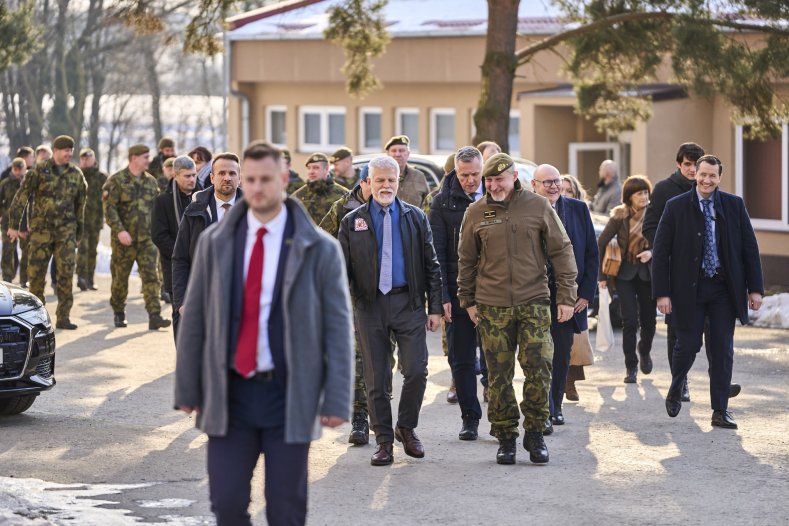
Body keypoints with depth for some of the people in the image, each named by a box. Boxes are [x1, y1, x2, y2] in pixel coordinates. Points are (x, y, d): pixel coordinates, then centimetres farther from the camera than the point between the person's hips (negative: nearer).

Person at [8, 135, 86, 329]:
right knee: (36, 273, 2)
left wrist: (78, 234, 17)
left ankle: (63, 317, -1)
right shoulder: (39, 171, -3)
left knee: (66, 272, -7)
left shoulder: (76, 174, 8)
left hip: (66, 230, 2)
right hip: (41, 229, -2)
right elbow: (21, 197, -3)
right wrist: (14, 225, -6)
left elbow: (80, 206, 16)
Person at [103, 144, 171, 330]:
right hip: (124, 239, -3)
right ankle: (118, 313, 25)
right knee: (120, 278, 8)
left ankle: (154, 316, -13)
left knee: (151, 276, -8)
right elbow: (109, 208, -12)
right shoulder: (116, 181, -5)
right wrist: (119, 230, -22)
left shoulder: (151, 181, 11)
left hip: (147, 239, 3)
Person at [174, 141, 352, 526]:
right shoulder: (215, 243, 4)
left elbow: (337, 327, -3)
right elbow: (194, 320, 6)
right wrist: (187, 391, 4)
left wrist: (336, 400, -9)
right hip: (230, 395, 2)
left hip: (289, 398, -2)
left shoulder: (319, 250, -2)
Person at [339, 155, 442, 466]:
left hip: (408, 303, 0)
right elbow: (341, 269, 4)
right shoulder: (352, 222, 6)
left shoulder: (415, 218, 7)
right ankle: (384, 440, 12)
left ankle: (406, 429, 14)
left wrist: (435, 307, 1)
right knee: (376, 378, 2)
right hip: (370, 305, 0)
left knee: (416, 371, -7)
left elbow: (431, 265, 8)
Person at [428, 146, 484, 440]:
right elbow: (436, 253, -1)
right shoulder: (444, 202, 1)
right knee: (461, 359, 4)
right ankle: (470, 419, 13)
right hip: (458, 291, 0)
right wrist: (442, 295, -10)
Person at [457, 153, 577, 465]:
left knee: (539, 367, -8)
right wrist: (467, 300, 11)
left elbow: (561, 252, 4)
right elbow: (466, 260, 14)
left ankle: (534, 433, 7)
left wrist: (566, 296, 0)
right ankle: (506, 438, 12)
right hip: (493, 307, 1)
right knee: (499, 375, 2)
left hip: (534, 302, -1)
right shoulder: (476, 213, 5)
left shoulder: (538, 207, 1)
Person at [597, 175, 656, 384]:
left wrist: (652, 252, -19)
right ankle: (631, 367, 4)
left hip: (648, 273, 2)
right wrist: (602, 275, -1)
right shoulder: (620, 216, -7)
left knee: (648, 320, 7)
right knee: (630, 321, -8)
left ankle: (645, 351, 39)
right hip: (625, 273, -2)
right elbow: (601, 243, -1)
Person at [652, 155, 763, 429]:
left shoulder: (734, 205, 4)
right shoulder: (676, 207, -2)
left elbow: (749, 247, 6)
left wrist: (755, 288, 1)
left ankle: (720, 411, 7)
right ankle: (675, 391, 28)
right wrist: (662, 292, -8)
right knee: (688, 345, -1)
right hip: (689, 289, -2)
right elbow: (660, 252, -2)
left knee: (723, 350, 1)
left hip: (724, 289, 2)